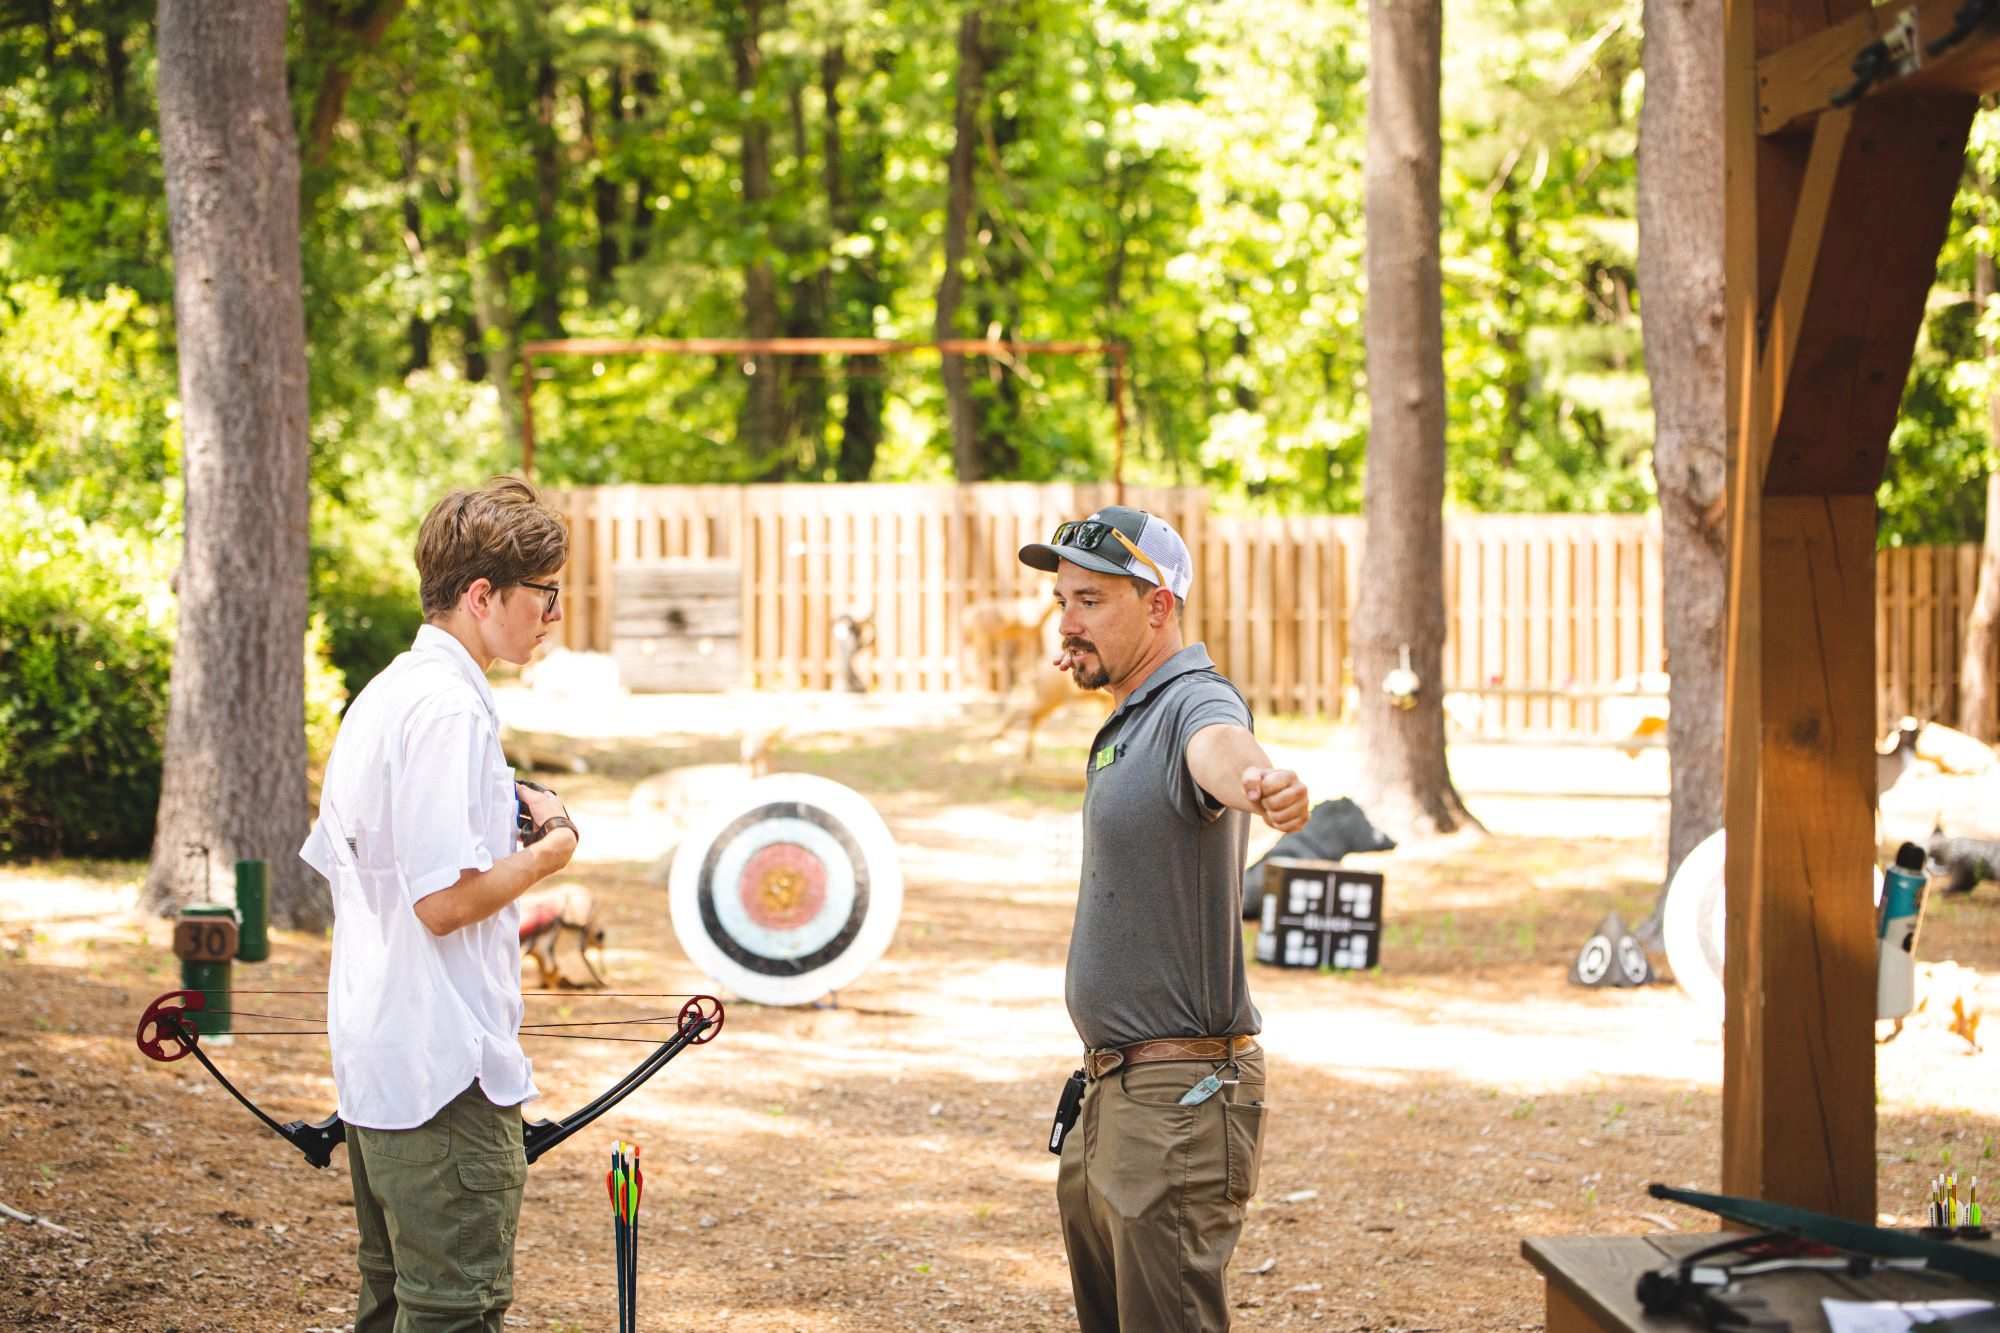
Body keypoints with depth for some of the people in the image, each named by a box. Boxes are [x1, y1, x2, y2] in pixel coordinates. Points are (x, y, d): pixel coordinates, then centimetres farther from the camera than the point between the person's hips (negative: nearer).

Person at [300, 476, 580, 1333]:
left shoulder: (382, 697, 13)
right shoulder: (450, 709, -18)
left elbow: (334, 859, 21)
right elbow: (444, 901, -23)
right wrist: (547, 852, -8)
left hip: (374, 1060, 10)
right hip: (445, 1069, -10)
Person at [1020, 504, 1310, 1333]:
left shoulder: (1196, 702, -19)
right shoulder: (1131, 715, 14)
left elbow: (1221, 747, -46)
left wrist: (1257, 781, -67)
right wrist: (1095, 673, 52)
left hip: (1180, 1091, -11)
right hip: (1112, 1083, 11)